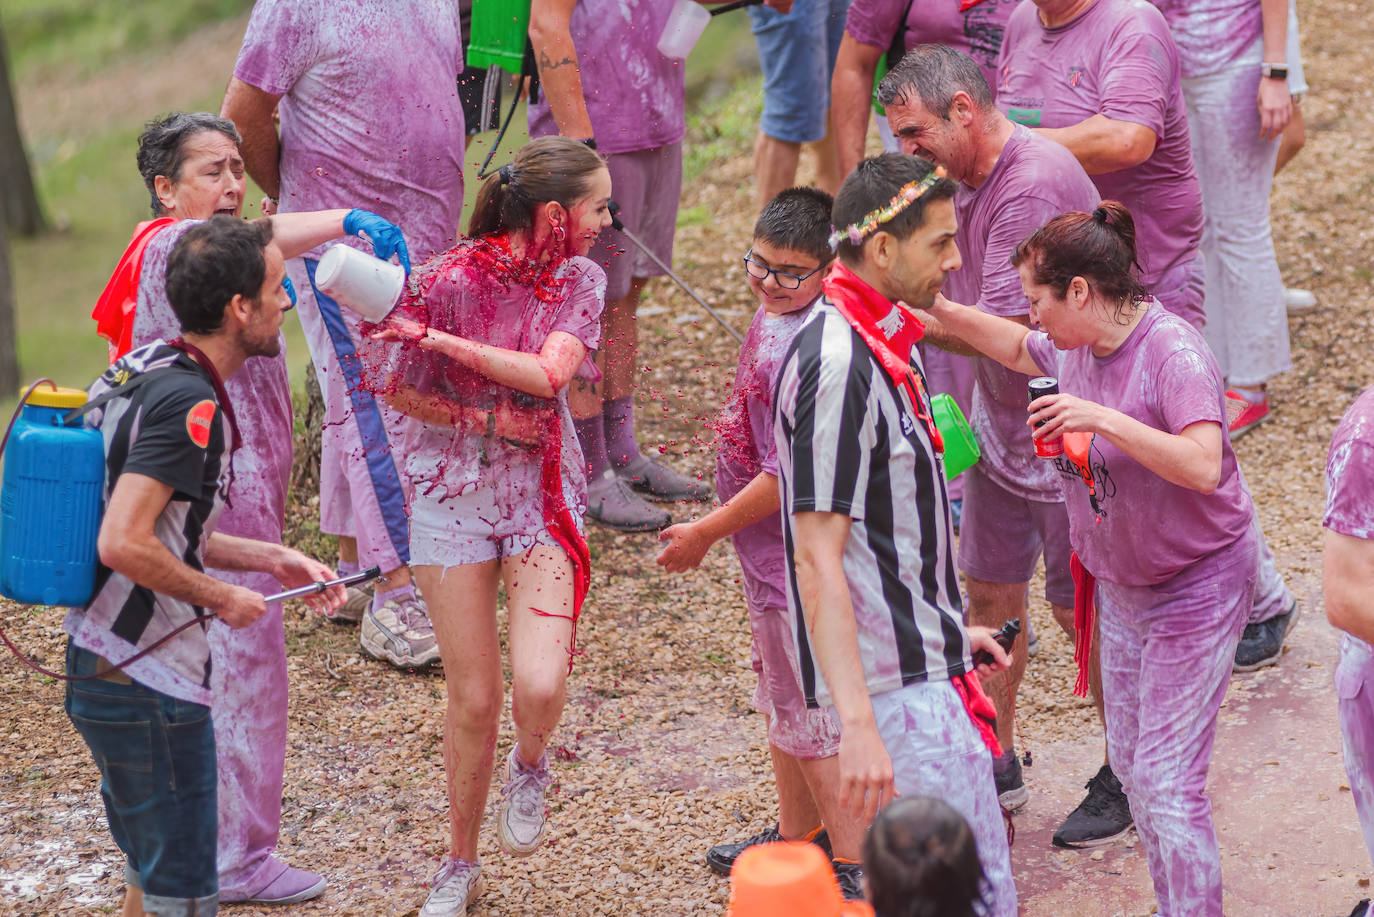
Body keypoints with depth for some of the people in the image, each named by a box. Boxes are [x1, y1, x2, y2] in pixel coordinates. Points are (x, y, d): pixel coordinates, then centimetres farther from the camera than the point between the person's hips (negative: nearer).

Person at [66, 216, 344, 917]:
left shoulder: (144, 369, 10)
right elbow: (124, 544, -29)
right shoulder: (189, 403, -21)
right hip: (148, 686, -10)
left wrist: (272, 559, 14)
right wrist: (222, 598, -15)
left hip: (102, 667, 10)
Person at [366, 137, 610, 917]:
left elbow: (549, 372, -20)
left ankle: (530, 768, 20)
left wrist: (436, 339, -22)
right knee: (474, 698, 4)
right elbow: (400, 391, -4)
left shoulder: (581, 281, -4)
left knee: (541, 684, -18)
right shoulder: (449, 280, -14)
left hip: (542, 497, 2)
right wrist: (485, 421, -13)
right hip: (454, 494, -2)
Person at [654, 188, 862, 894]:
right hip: (775, 556, 10)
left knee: (811, 717, 2)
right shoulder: (773, 316, 2)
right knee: (783, 705, 24)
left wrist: (704, 534, -16)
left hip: (796, 563, -10)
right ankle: (797, 837, 41)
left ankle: (855, 865, 14)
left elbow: (786, 479, -27)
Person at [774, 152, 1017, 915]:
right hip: (891, 678, -10)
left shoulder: (885, 343, 10)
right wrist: (857, 726, -29)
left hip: (924, 658, 10)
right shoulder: (836, 365, -22)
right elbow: (818, 559, -25)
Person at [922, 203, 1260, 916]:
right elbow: (1016, 348, 24)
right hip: (1119, 582, 8)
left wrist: (1104, 418, -41)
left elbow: (1203, 467, -37)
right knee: (1131, 766, 14)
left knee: (1167, 782, -10)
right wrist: (937, 312, 16)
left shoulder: (1173, 353, -25)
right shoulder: (1073, 346, 0)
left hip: (1197, 585, -8)